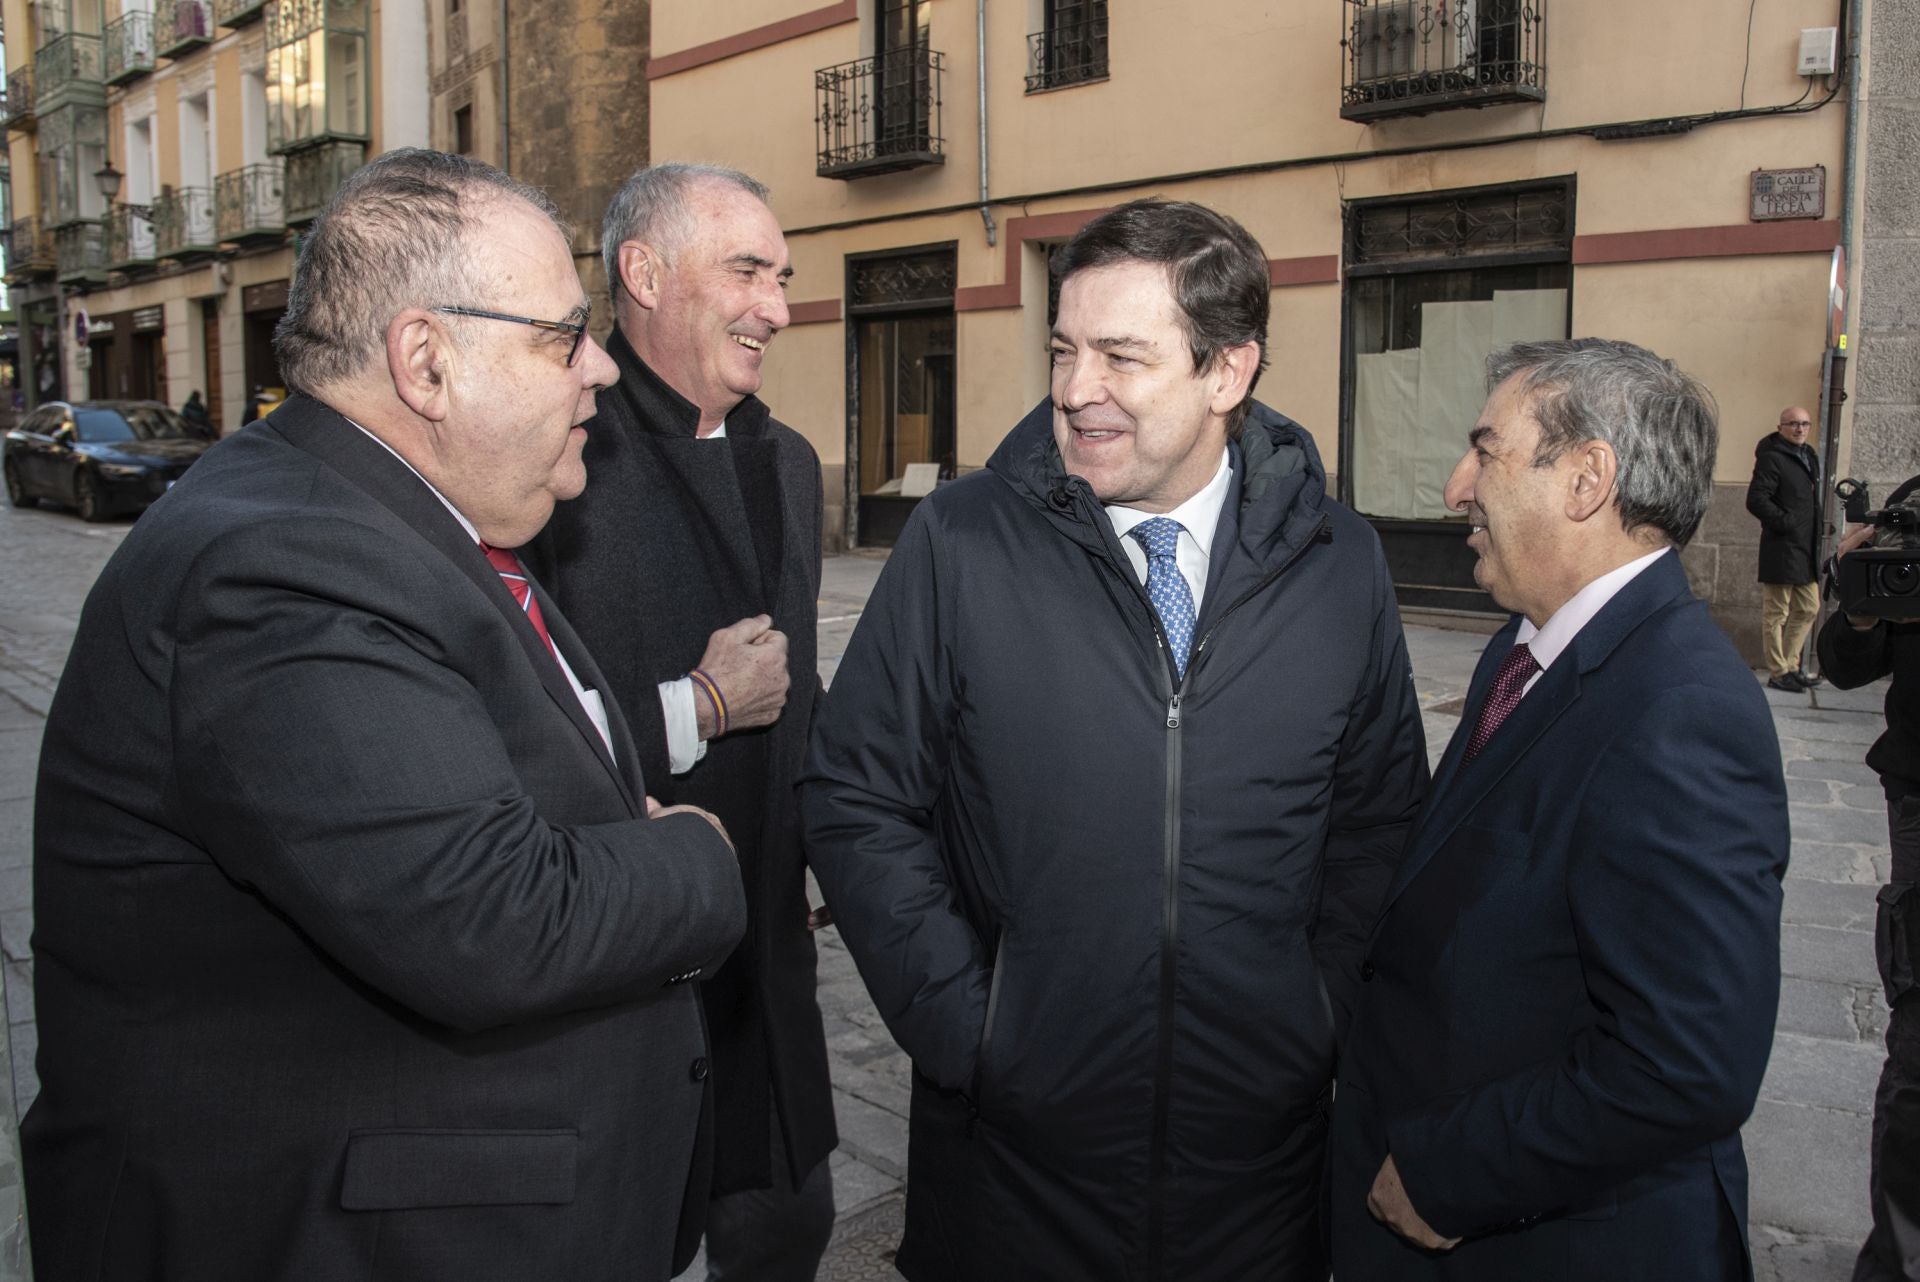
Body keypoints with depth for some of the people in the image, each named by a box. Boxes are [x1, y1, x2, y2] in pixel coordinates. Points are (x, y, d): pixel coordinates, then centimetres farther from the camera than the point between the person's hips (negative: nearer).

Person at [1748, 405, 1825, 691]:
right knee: (1776, 613, -2)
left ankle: (1790, 665, 25)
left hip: (1806, 549, 9)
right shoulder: (1772, 458, -11)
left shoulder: (1809, 457, 16)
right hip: (1781, 550, -9)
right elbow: (1756, 500, -20)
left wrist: (1817, 531, 13)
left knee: (1808, 608, 15)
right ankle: (1779, 673, 4)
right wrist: (1785, 523, -20)